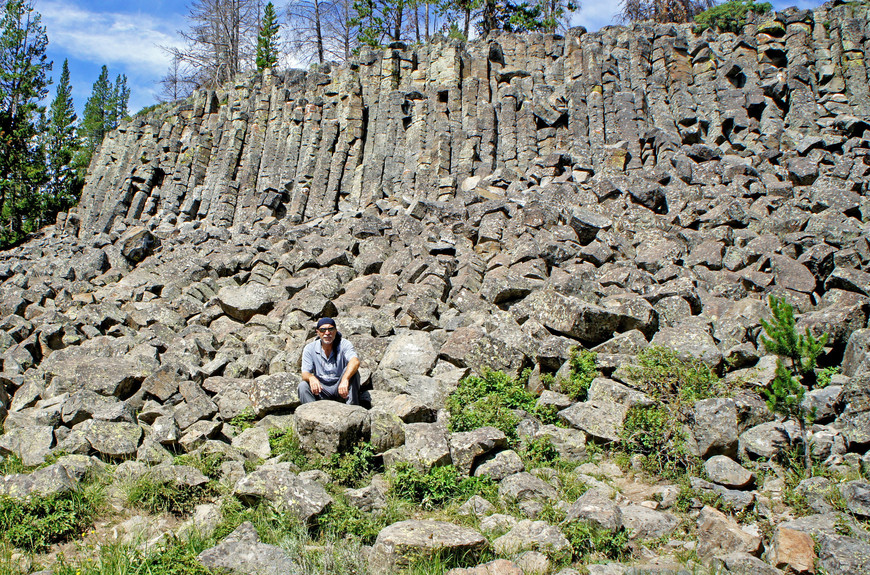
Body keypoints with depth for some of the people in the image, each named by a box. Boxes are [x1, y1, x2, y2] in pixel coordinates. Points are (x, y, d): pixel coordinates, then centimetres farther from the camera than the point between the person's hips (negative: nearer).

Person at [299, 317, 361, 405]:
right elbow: (305, 374, -11)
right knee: (303, 386, -26)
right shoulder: (309, 349, -4)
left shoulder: (344, 344, -11)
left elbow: (355, 362, -31)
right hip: (321, 390, 1)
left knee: (352, 372, -29)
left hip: (340, 388, -1)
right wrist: (311, 378, -39)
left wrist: (345, 379, -51)